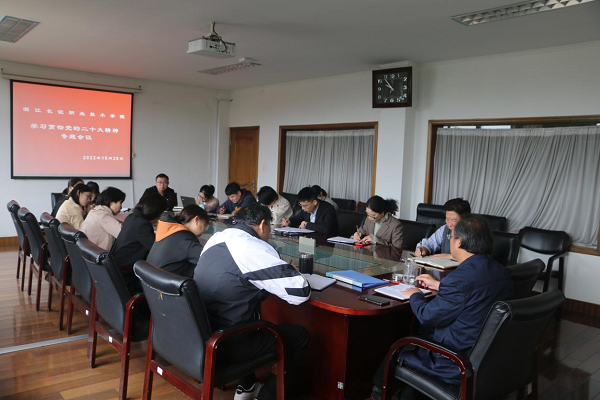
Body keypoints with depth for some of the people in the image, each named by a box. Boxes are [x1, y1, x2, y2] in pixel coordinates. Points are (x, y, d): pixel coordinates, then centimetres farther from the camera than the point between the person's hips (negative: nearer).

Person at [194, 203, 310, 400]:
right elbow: (301, 292, -20)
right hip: (225, 344, -8)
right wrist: (289, 272, 3)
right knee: (299, 335, 10)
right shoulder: (255, 249, -19)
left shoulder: (216, 238, 5)